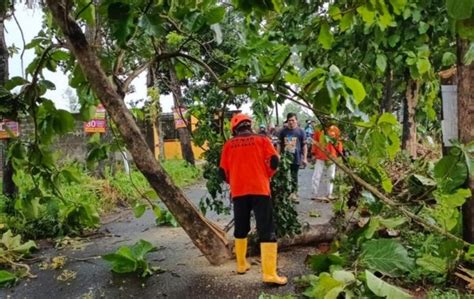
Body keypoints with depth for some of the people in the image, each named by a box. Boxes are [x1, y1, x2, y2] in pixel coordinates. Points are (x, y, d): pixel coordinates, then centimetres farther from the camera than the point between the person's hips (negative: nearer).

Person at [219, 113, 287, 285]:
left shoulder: (229, 144, 9)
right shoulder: (262, 140, 5)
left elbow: (223, 172, 8)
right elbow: (274, 161, -5)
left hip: (238, 191, 3)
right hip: (259, 189, -2)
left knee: (241, 229, 20)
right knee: (266, 231, -2)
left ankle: (241, 265, 29)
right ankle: (269, 274, -6)